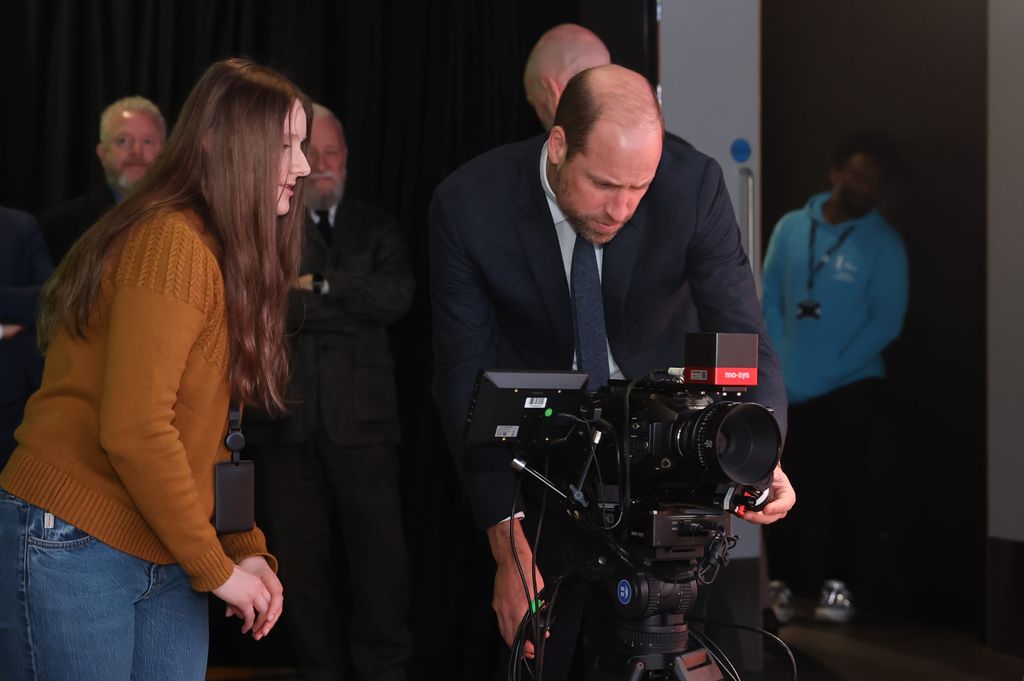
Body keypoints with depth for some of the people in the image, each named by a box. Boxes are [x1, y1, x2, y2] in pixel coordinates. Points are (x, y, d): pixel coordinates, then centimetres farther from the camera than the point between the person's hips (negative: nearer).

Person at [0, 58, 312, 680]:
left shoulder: (226, 256, 13)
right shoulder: (170, 242, -16)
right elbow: (133, 430, -23)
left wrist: (248, 549, 5)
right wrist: (217, 568, -14)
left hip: (165, 563, 8)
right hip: (73, 554, -8)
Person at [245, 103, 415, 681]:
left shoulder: (376, 227, 13)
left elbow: (397, 295, -4)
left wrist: (320, 285, -7)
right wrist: (352, 302, -8)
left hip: (361, 416, 0)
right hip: (286, 415, 0)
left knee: (380, 551, -4)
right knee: (303, 557, 4)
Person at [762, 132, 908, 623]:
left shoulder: (884, 244, -5)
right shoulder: (791, 227, 3)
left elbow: (886, 321, -9)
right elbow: (769, 297, 4)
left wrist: (828, 372, -14)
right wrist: (780, 365, -6)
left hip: (851, 385, -2)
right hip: (791, 388, 2)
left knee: (842, 486, 2)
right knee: (787, 486, 5)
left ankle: (838, 584, 11)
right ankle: (780, 581, 15)